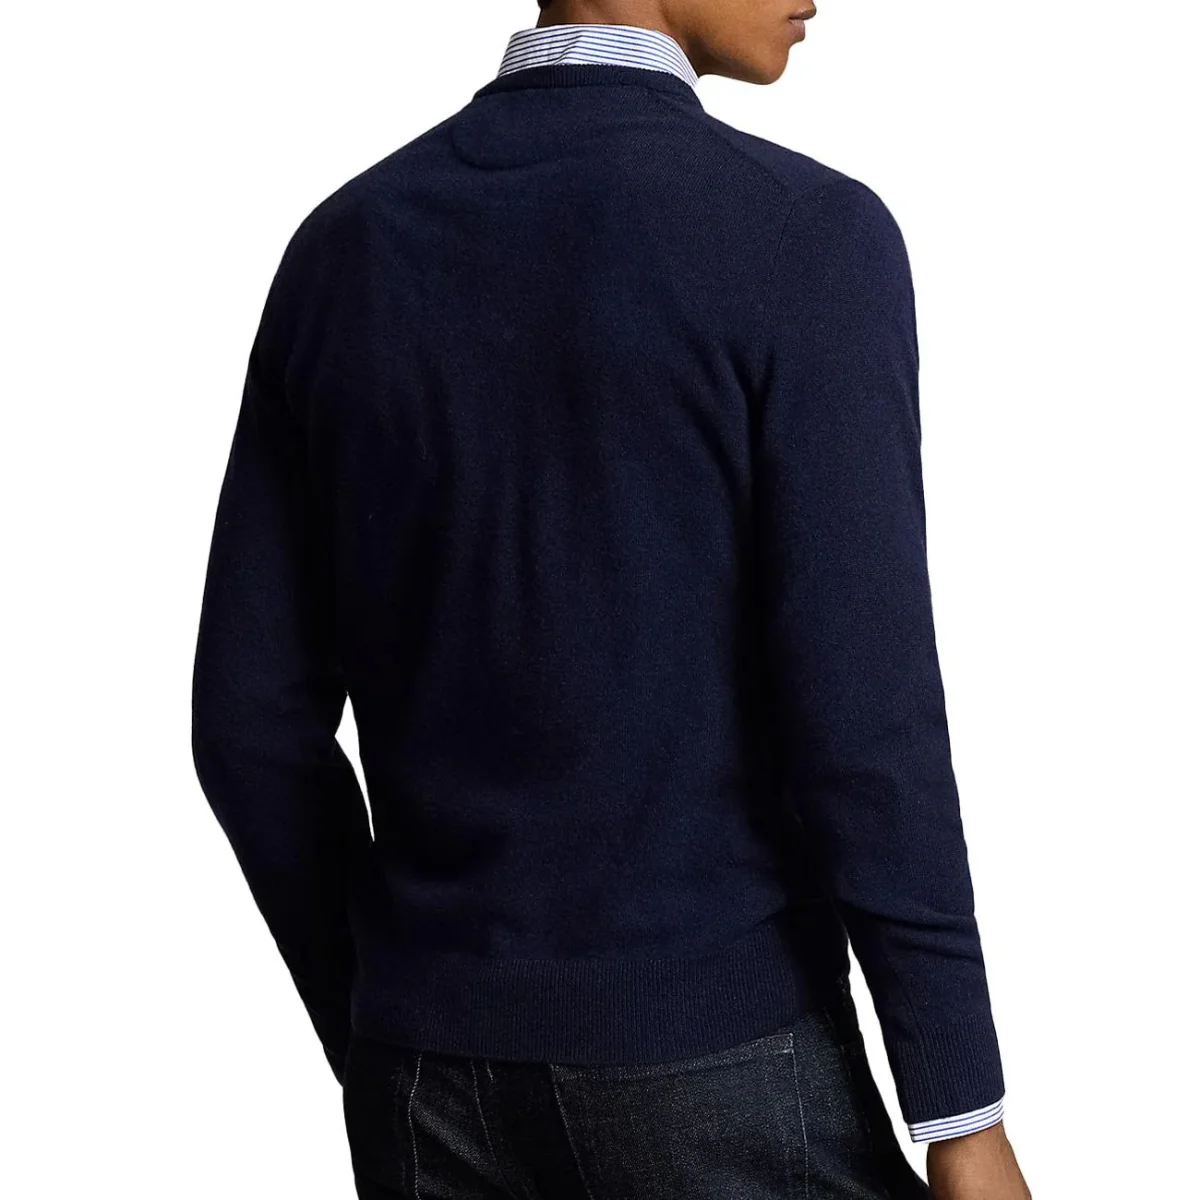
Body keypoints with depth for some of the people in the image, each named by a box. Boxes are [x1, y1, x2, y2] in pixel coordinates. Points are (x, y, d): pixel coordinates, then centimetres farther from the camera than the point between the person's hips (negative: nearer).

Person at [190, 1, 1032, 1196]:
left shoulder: (340, 252, 2)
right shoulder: (810, 238, -14)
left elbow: (256, 720, 4)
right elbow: (861, 719, -18)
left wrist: (376, 1045, 16)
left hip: (448, 1071, 5)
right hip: (712, 1068, -5)